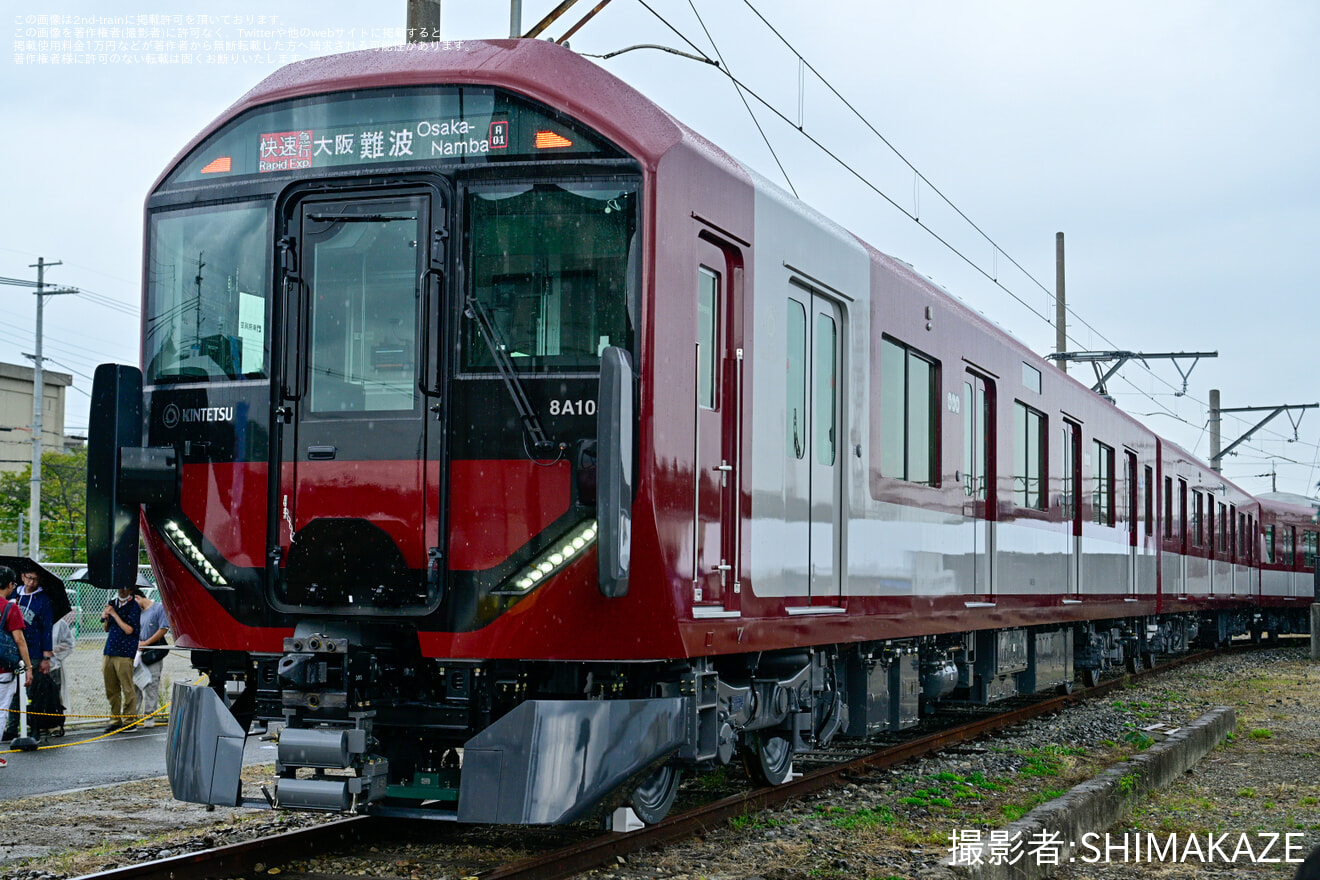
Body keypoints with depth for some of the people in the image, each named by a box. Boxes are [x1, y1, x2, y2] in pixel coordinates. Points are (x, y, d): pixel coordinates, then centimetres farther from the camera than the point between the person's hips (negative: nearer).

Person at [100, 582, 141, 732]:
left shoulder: (134, 607, -5)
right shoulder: (112, 603, 15)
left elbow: (129, 629, -16)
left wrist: (114, 614, -13)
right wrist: (106, 618, 1)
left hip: (124, 653, -7)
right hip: (109, 651, 7)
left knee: (127, 688, -5)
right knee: (111, 689, 9)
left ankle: (129, 720, 1)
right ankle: (115, 719, 16)